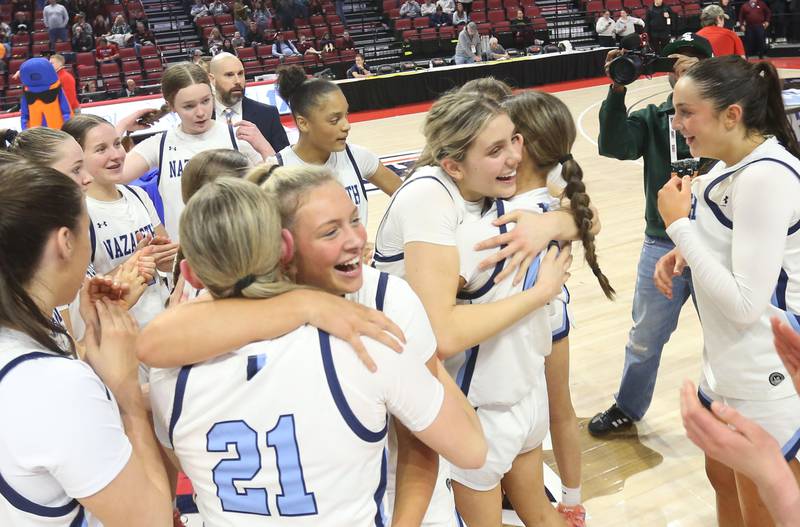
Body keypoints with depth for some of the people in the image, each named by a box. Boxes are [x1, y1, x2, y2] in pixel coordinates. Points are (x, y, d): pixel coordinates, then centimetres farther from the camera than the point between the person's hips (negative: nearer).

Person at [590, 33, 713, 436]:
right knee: (645, 336, 18)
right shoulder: (654, 118, 0)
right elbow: (613, 145, -15)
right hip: (662, 246, 2)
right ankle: (627, 408, 39)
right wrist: (618, 89, -27)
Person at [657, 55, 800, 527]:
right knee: (723, 480, 25)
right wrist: (682, 254, -2)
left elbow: (745, 304, -28)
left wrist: (679, 223, -22)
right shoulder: (739, 164, 3)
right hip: (731, 363, 9)